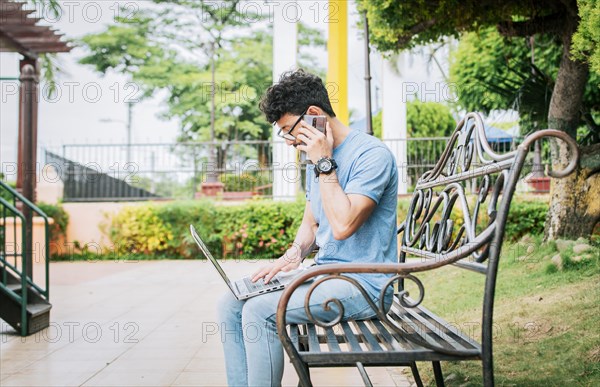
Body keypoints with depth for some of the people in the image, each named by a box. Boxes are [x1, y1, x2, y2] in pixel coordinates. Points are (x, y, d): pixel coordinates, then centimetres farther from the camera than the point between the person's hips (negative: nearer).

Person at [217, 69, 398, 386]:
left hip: (362, 285, -9)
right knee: (231, 304, -2)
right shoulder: (319, 159, 13)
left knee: (259, 311, -23)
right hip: (323, 274, 9)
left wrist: (324, 164, -18)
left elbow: (343, 225, -25)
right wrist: (293, 255, 0)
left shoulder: (372, 155, -15)